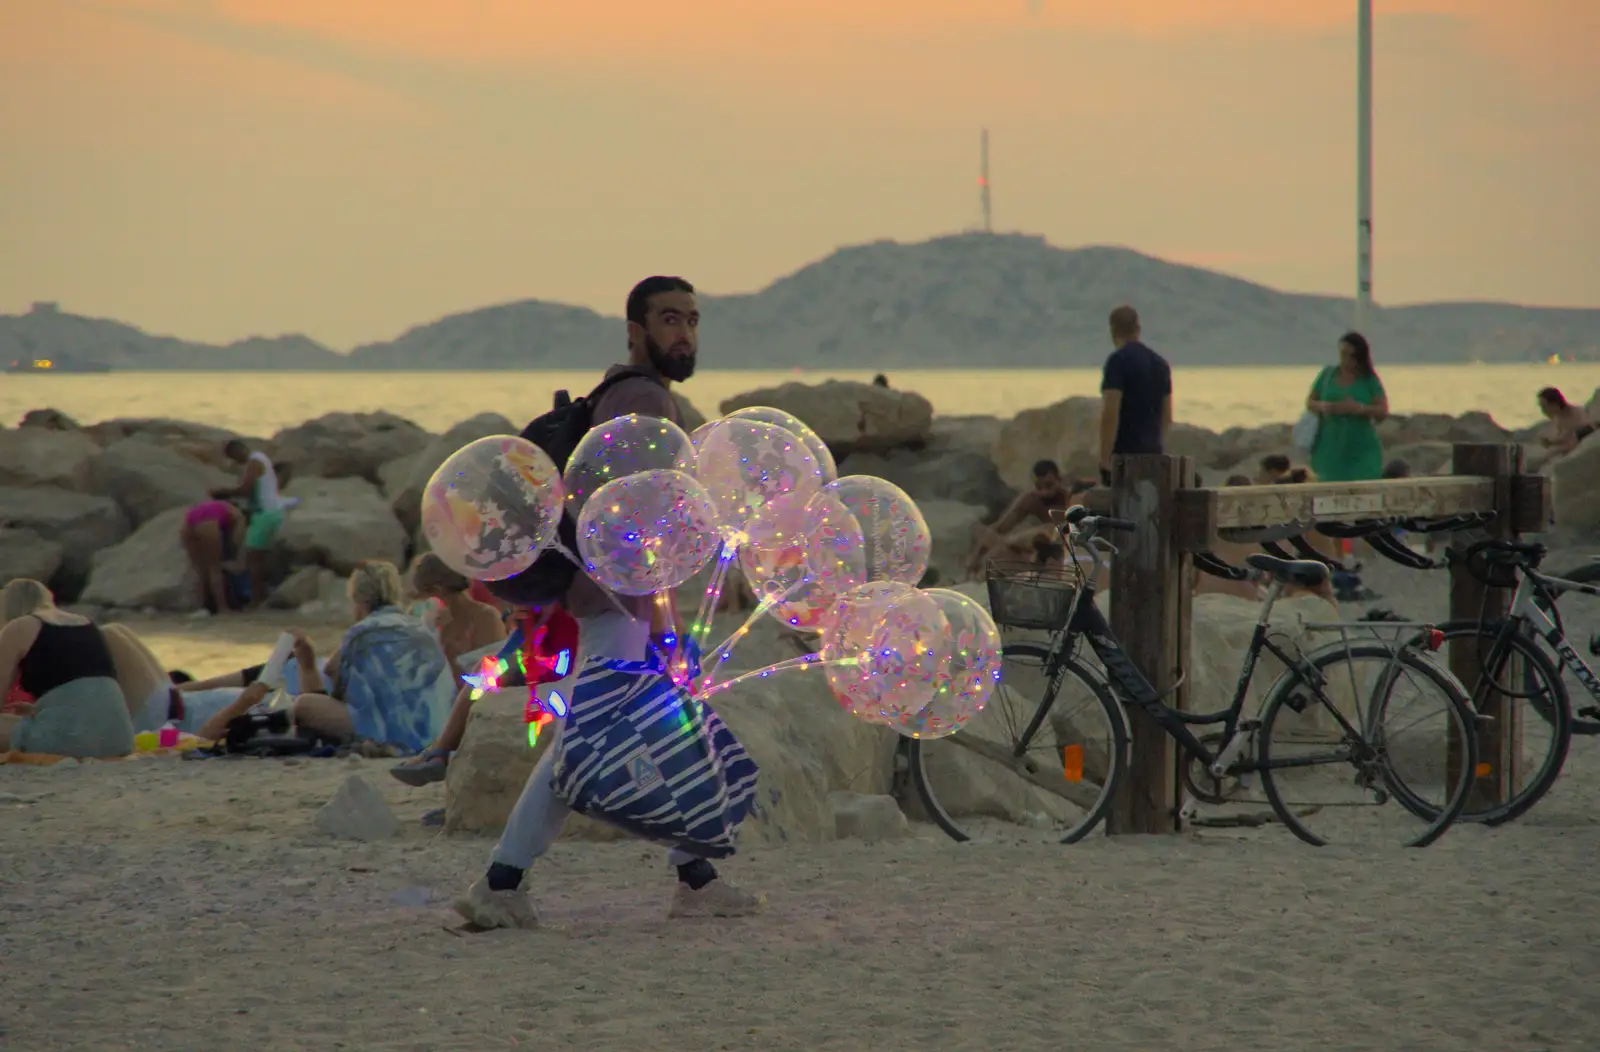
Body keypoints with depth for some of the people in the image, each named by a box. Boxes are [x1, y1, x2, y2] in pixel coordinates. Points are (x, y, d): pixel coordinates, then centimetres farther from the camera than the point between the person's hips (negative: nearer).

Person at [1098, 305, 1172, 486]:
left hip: (1124, 453, -7)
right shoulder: (1160, 363, 13)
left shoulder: (1118, 361, -10)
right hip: (1153, 452, 7)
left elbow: (1110, 413, -17)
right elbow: (1167, 416, 18)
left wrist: (1105, 459, -16)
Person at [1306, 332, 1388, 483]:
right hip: (1331, 450, 2)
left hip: (1361, 451, -2)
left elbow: (1383, 410, -4)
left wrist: (1360, 408, -22)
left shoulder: (1369, 379, 2)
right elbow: (1310, 403, 13)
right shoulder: (1328, 374, 9)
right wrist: (1322, 406, -11)